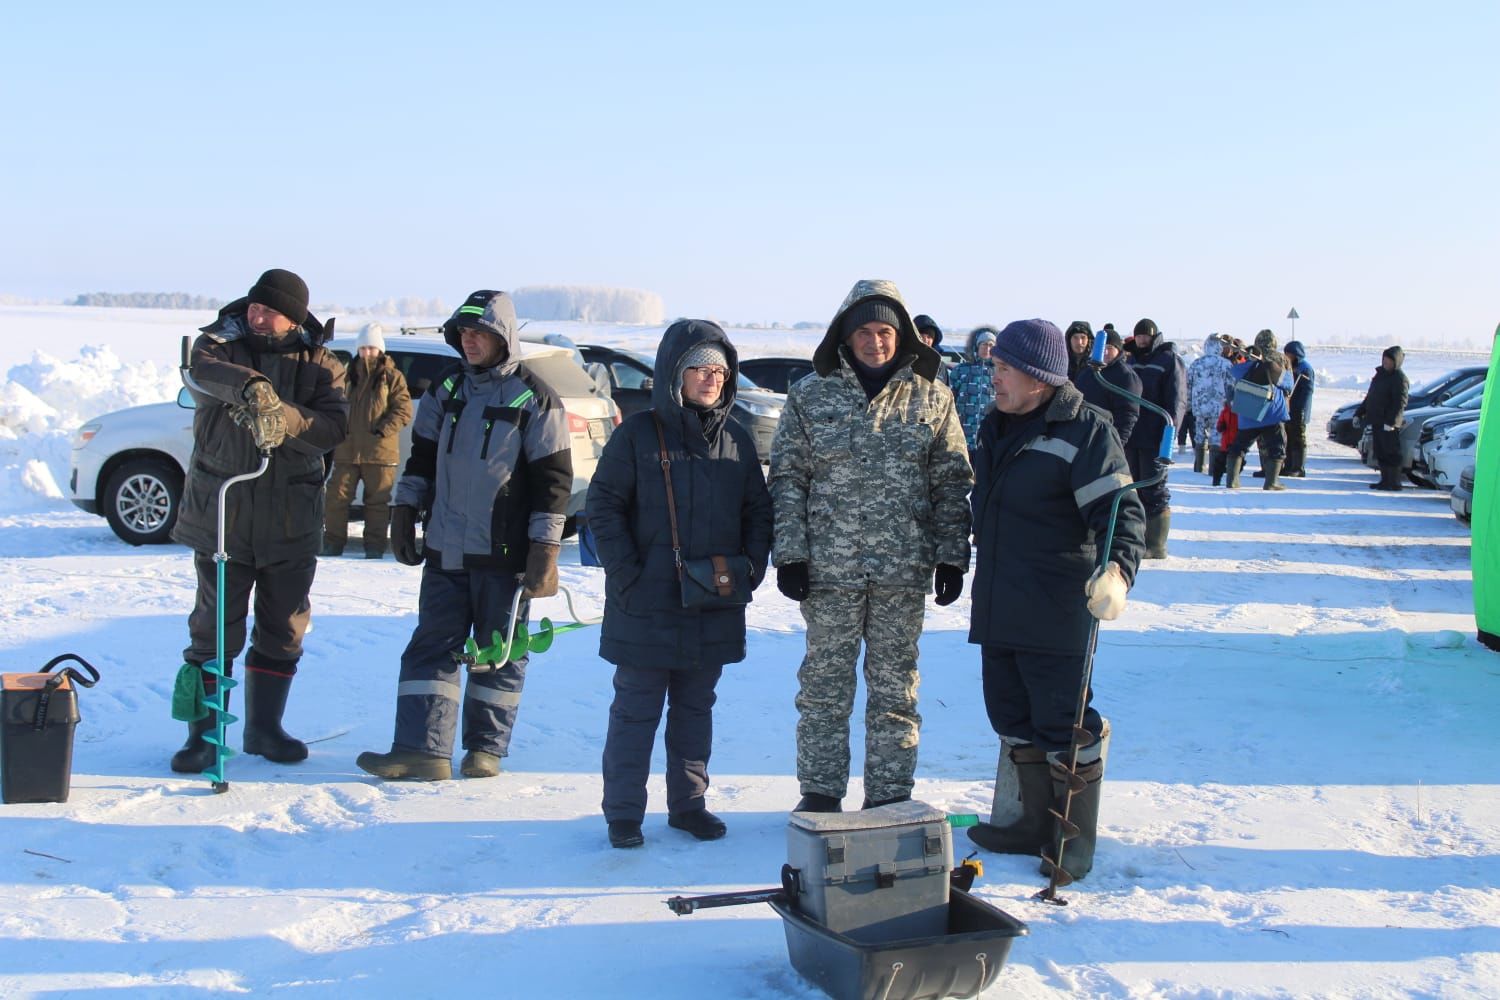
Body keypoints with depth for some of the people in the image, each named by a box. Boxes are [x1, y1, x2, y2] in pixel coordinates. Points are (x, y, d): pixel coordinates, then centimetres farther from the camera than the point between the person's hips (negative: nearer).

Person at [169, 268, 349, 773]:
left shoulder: (319, 362, 3)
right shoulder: (222, 340, 0)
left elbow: (334, 426, -12)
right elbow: (201, 369, -25)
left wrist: (286, 418, -32)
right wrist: (251, 386, -45)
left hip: (291, 520, 2)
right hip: (222, 510, -2)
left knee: (284, 629, 10)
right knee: (214, 628, 1)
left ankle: (264, 726, 25)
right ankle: (203, 733, 11)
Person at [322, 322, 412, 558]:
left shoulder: (392, 377, 1)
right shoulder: (349, 375, 13)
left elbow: (404, 410, -5)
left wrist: (382, 430, -16)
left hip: (379, 451, -3)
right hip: (347, 449, 3)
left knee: (377, 500, 3)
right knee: (337, 496, 1)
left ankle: (375, 546, 9)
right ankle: (333, 543, 10)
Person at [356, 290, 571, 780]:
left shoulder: (534, 399, -6)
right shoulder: (445, 391, 11)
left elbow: (554, 478, -7)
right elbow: (422, 456, 19)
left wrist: (545, 548, -12)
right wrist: (404, 510, 10)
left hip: (503, 555, -5)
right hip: (444, 550, 5)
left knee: (498, 652, 5)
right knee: (431, 646, 1)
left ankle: (486, 748, 16)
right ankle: (422, 749, 1)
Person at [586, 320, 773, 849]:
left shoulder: (736, 439, 7)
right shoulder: (639, 434, -6)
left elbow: (758, 510, 13)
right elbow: (603, 507, -5)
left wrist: (752, 566, -1)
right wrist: (627, 575, -12)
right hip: (647, 606, -4)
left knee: (696, 707, 14)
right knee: (637, 709, 3)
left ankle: (688, 802, 26)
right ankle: (623, 812, 12)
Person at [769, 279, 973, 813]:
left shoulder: (931, 396, 4)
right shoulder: (810, 395, 2)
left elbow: (952, 483, 6)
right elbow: (787, 479, 2)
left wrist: (952, 557, 2)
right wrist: (790, 554, -4)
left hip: (904, 570, 1)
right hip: (829, 568, 0)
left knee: (896, 687, 8)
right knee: (824, 684, 7)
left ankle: (890, 797, 19)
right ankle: (819, 794, 18)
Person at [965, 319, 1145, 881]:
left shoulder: (1084, 432, -13)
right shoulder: (997, 428, 13)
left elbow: (1121, 510, -19)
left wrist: (1117, 570, -35)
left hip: (1055, 614, -8)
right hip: (997, 610, 8)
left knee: (1061, 724, -2)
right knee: (1012, 717, 15)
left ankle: (1076, 840, 12)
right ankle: (1027, 822, 28)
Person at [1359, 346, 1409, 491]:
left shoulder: (1400, 379, -11)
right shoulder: (1380, 374, 17)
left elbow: (1400, 403, -19)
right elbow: (1369, 397, 26)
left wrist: (1390, 422, -27)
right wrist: (1359, 413, 23)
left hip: (1389, 425, -9)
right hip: (1376, 422, 9)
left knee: (1391, 454, -5)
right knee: (1380, 453, 12)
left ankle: (1394, 483, -2)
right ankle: (1385, 481, 18)